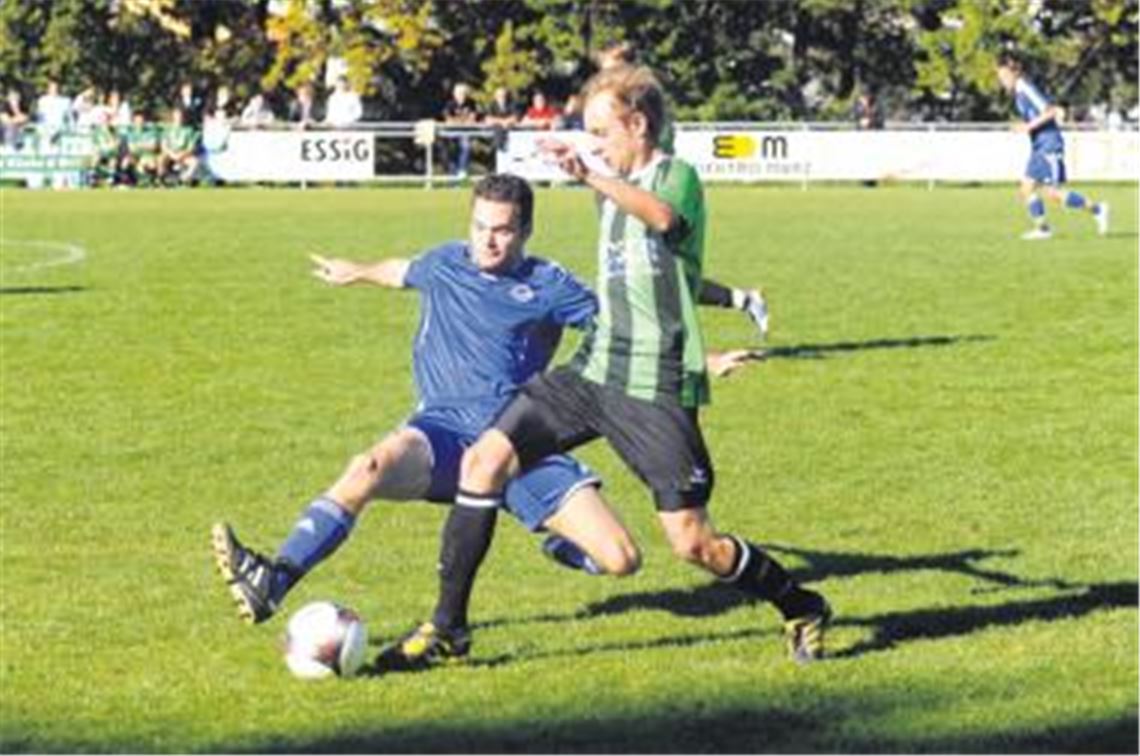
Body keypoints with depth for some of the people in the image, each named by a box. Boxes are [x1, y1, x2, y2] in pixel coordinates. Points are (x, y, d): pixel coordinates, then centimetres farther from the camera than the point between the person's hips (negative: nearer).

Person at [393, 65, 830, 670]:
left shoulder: (677, 178, -9)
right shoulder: (616, 189, 16)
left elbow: (663, 217, -36)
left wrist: (589, 178, -47)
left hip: (656, 387, -7)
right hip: (596, 370, 7)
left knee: (692, 543, -7)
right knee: (485, 459, -7)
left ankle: (802, 611, 18)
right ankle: (448, 627, -1)